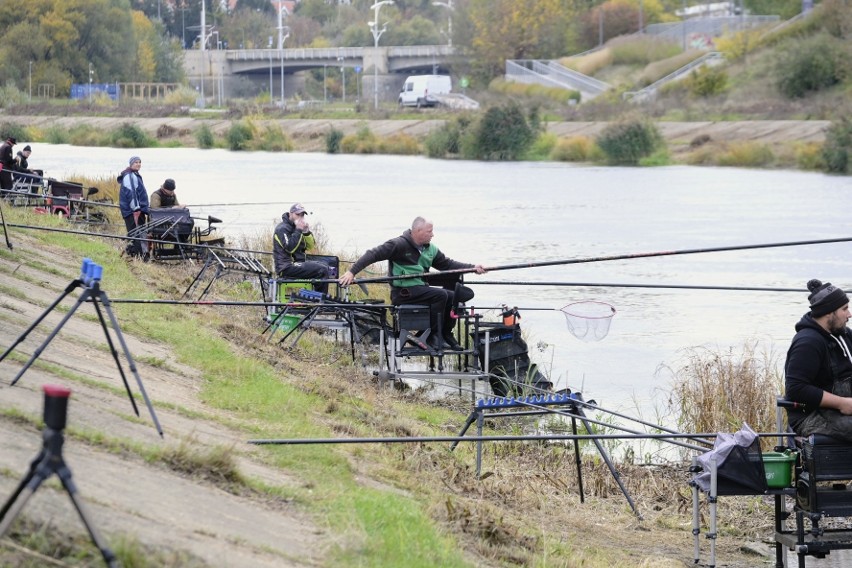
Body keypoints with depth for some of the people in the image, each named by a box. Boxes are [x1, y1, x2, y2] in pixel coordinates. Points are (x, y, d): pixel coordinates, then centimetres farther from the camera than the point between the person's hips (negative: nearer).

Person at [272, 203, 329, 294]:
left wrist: (306, 231, -6)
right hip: (287, 267, -10)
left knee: (324, 266, 12)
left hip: (297, 263, 10)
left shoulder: (295, 227, 17)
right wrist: (298, 230, -19)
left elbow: (310, 246, 11)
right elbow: (290, 248, -24)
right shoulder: (282, 229, -10)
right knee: (322, 270, -19)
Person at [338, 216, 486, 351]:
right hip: (403, 292, -8)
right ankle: (434, 337, -17)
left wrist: (473, 267, 4)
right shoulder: (400, 244, -11)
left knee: (452, 296, -8)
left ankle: (446, 334, 6)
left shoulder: (430, 249, 12)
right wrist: (352, 272, -22)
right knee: (440, 295, -24)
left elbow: (448, 264, 15)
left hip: (420, 289, 8)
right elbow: (374, 254, -14)